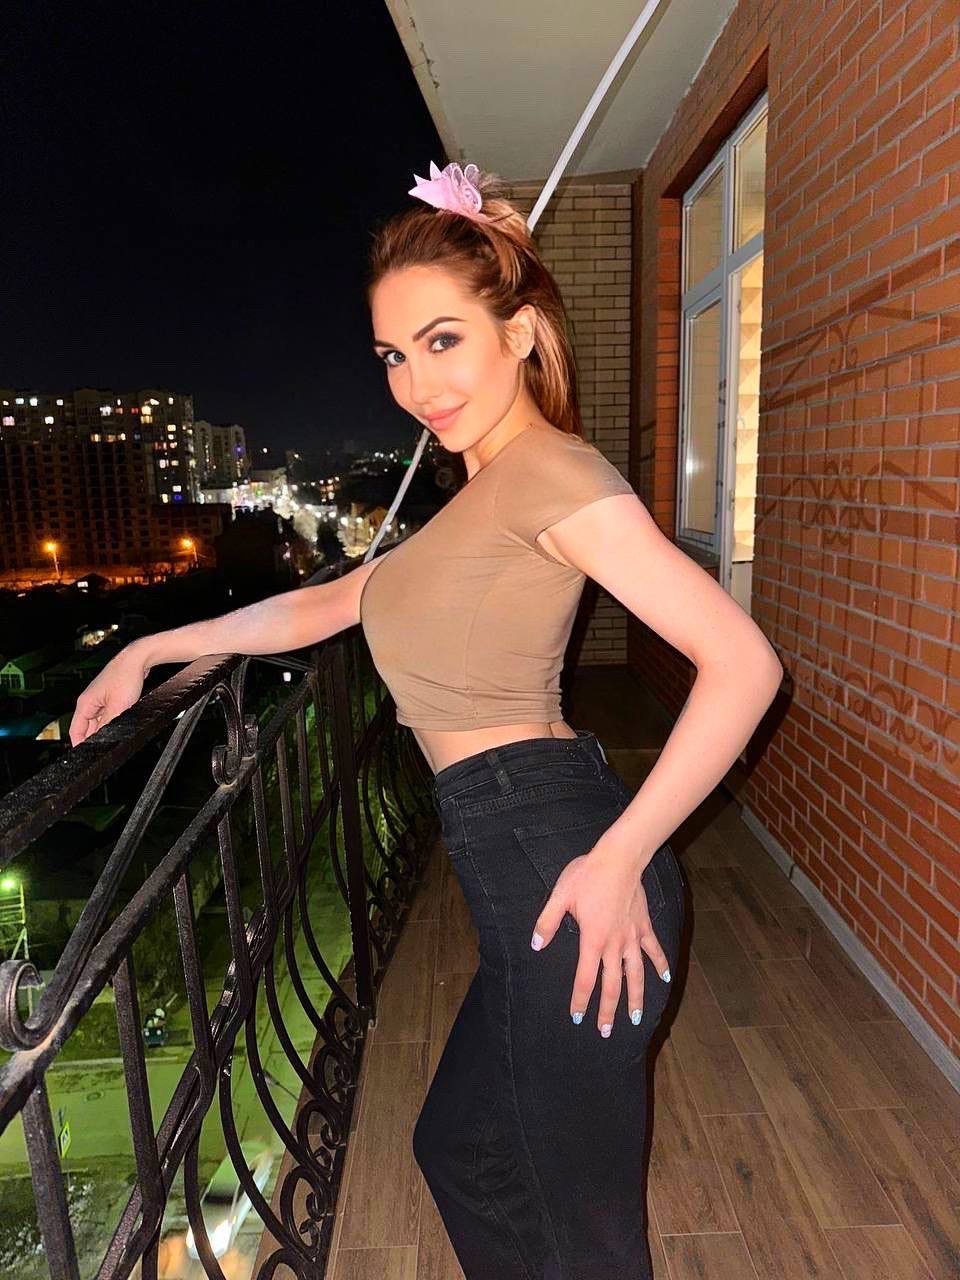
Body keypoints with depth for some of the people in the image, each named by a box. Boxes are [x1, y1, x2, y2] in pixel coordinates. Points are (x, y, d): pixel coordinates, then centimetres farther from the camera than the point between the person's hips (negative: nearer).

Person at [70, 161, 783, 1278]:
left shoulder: (549, 470, -12)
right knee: (462, 1152, 27)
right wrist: (153, 649, 23)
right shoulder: (484, 492, 18)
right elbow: (325, 606, 23)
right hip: (525, 867, 9)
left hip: (560, 867, -9)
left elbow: (743, 661, -20)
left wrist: (620, 858, -20)